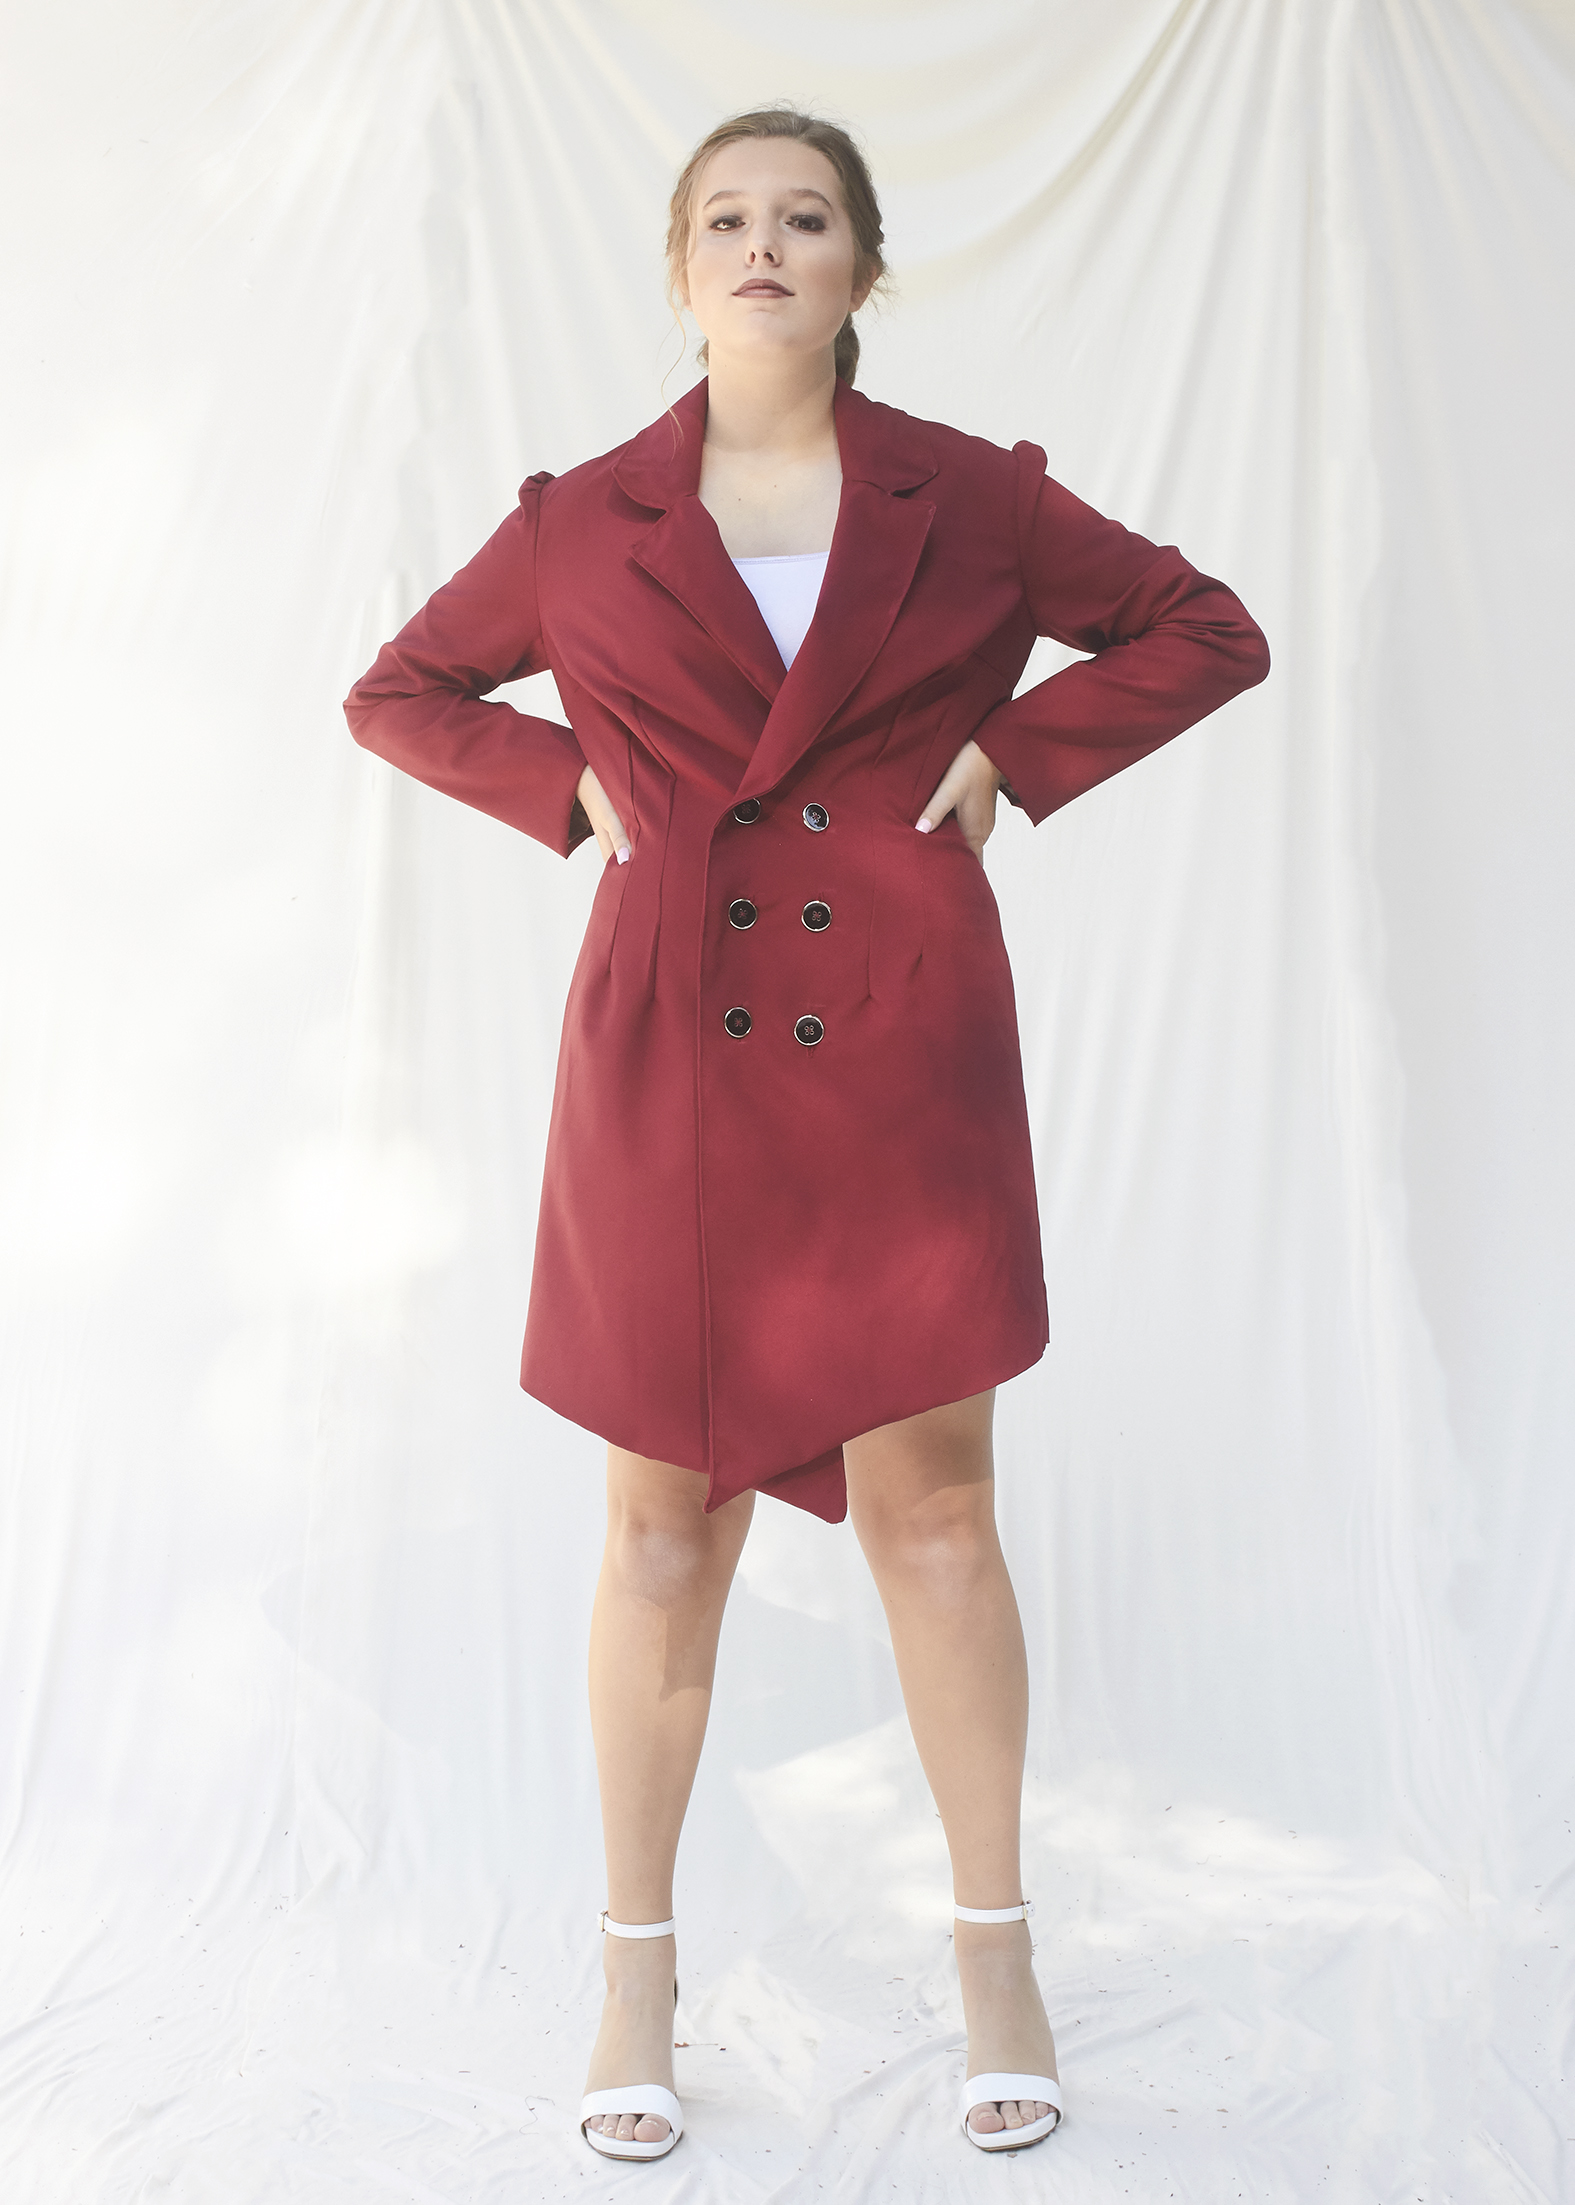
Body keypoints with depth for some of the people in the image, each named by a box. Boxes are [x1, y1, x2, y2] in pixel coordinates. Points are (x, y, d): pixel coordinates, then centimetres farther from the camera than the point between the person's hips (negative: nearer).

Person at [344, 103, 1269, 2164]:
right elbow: (397, 691, 17)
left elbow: (1207, 629, 13)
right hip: (674, 1064, 1)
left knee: (932, 1504, 6)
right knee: (664, 1519, 7)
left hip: (903, 1053, 0)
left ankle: (996, 1953, 26)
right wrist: (574, 787, 1)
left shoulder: (974, 502, 5)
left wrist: (1013, 752, 0)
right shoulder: (584, 521, 5)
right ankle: (639, 1972, 25)